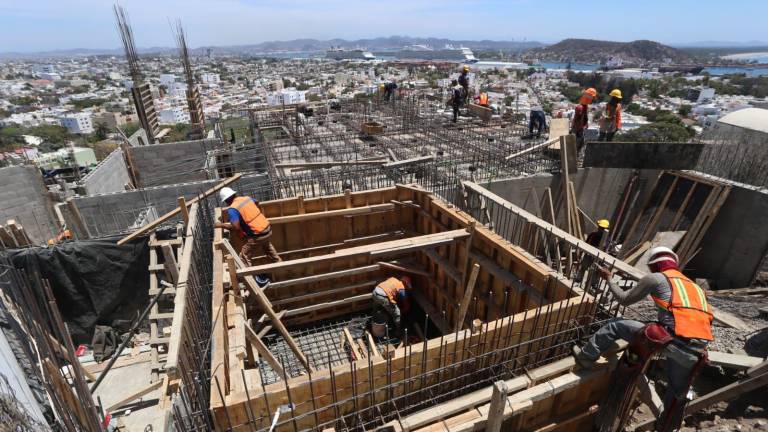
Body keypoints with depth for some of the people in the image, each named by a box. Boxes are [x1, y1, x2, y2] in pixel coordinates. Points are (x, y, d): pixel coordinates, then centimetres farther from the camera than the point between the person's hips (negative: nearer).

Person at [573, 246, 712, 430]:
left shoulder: (656, 278, 8)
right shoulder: (694, 286, 28)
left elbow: (624, 299, 11)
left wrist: (609, 279, 26)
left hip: (670, 339, -7)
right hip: (696, 351, 7)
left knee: (615, 325, 11)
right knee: (677, 394, 26)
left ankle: (586, 356, 19)